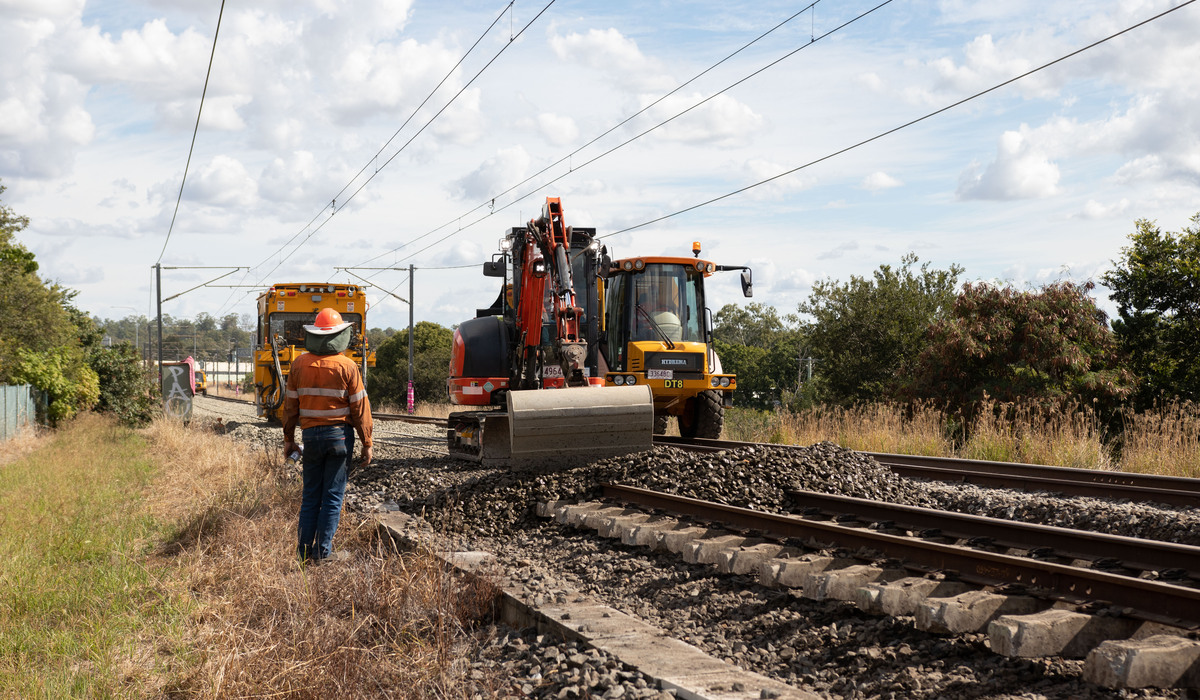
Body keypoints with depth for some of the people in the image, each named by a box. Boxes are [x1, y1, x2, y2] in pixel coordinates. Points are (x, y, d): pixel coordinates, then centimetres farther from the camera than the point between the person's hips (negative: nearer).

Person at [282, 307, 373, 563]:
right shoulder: (347, 366, -7)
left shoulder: (299, 364, 2)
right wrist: (367, 443, 0)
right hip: (340, 435, -3)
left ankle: (304, 550, 12)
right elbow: (360, 408, -6)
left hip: (311, 435, 3)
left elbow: (290, 405, 6)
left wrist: (289, 439, 15)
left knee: (310, 495, 11)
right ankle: (323, 552, 3)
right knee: (333, 496, 2)